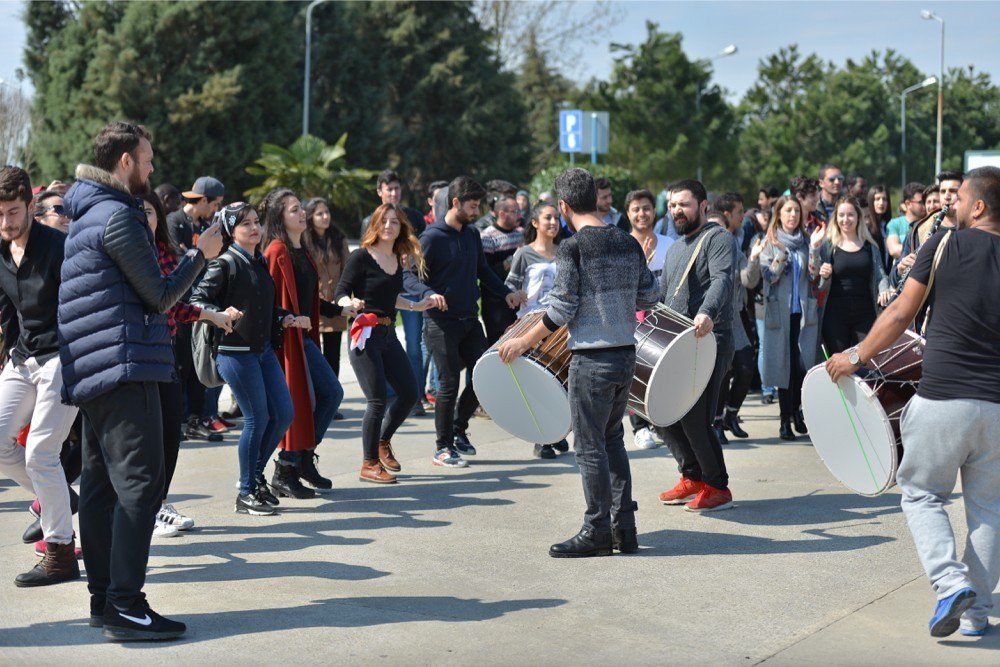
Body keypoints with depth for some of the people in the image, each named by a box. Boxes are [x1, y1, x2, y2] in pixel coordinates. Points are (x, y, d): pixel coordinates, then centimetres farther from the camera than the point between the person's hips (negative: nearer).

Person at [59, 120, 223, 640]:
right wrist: (199, 253, 1)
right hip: (124, 364, -10)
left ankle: (103, 597, 16)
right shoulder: (118, 216, -12)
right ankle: (125, 606, -12)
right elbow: (160, 296, -10)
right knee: (139, 482, -11)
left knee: (100, 482, 11)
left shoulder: (86, 215, 19)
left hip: (90, 368, 10)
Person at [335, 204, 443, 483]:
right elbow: (340, 293, -10)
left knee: (409, 392, 10)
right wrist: (352, 303, -31)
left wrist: (419, 305, 19)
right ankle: (369, 465, 5)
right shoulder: (361, 257, -8)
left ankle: (383, 442, 32)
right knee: (377, 400, -7)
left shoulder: (398, 260, 13)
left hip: (388, 334, 7)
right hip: (365, 334, -7)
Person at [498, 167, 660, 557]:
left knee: (590, 445, 2)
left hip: (592, 357, -7)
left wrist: (524, 342, -4)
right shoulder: (628, 243, 6)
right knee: (612, 439, 17)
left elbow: (562, 309, -14)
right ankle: (624, 527, 19)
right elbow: (649, 297, 10)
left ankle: (597, 532, 8)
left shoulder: (572, 248, -13)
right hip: (626, 353, 7)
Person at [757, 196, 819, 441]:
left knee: (804, 365, -2)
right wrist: (780, 258, -18)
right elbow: (768, 276, -4)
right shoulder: (770, 243, 3)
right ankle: (786, 420, 5)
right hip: (780, 312, -2)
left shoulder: (805, 241, 11)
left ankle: (795, 410, 19)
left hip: (804, 310, 2)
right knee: (785, 365, -2)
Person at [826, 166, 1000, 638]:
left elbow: (899, 315, 1)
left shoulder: (942, 246, -4)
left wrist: (857, 357, 14)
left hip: (942, 399, -3)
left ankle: (951, 582, -6)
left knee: (922, 493, 13)